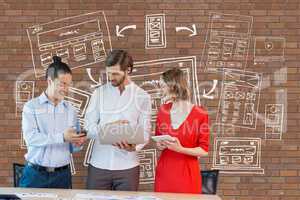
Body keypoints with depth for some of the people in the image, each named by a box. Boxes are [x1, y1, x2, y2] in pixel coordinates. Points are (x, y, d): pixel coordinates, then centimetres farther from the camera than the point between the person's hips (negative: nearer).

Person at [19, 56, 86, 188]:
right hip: (35, 173, -2)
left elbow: (72, 145, 7)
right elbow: (30, 137, -17)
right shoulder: (31, 106, -3)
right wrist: (62, 137, -26)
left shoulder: (70, 109, 7)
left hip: (62, 174, 3)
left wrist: (77, 143, -16)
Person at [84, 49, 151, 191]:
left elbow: (145, 131, -3)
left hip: (127, 166, -1)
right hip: (99, 165, 1)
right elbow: (88, 127, -1)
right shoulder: (99, 93, 3)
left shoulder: (142, 97, 0)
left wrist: (134, 146, -23)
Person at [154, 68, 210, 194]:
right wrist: (160, 145, -5)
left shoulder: (200, 114, -10)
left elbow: (204, 150, -8)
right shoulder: (163, 110, 4)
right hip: (164, 171, 4)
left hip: (187, 173, -4)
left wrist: (180, 149, -21)